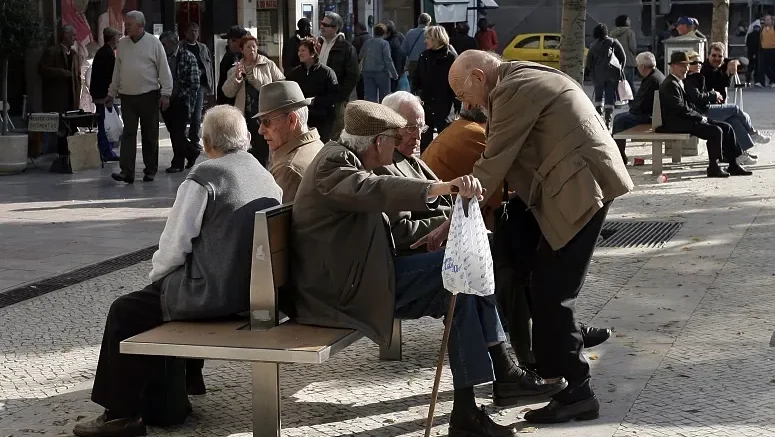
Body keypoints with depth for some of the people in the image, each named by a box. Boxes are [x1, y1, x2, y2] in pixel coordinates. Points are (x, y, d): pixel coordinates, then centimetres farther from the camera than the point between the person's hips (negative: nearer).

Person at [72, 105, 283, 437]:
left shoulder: (202, 179, -13)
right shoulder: (266, 176, 9)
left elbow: (173, 247, -11)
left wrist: (154, 276, 11)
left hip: (215, 296, -8)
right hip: (256, 291, 8)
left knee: (125, 312, 10)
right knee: (167, 289, 30)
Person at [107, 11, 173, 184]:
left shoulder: (153, 43, -3)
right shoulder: (122, 44, 9)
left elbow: (164, 70, -4)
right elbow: (117, 70, 16)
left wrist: (166, 93, -9)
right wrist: (112, 93, 15)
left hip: (149, 96, -3)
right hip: (127, 96, 3)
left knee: (150, 135, 5)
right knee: (128, 133, -4)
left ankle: (150, 171, 14)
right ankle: (127, 171, -10)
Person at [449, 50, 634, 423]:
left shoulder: (514, 90, -14)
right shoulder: (521, 80, 18)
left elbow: (493, 164, -14)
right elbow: (505, 160, 19)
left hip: (580, 187, -11)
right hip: (563, 183, 11)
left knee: (551, 293, -8)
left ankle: (576, 393, 2)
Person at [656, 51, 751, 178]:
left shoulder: (678, 82, 20)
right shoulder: (670, 85, -13)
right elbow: (681, 109, -22)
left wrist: (701, 116, 5)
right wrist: (700, 117, -12)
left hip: (685, 120, 11)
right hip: (677, 123, -11)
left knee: (726, 128, 3)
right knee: (715, 131, -25)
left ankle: (733, 165, 2)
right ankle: (713, 167, -19)